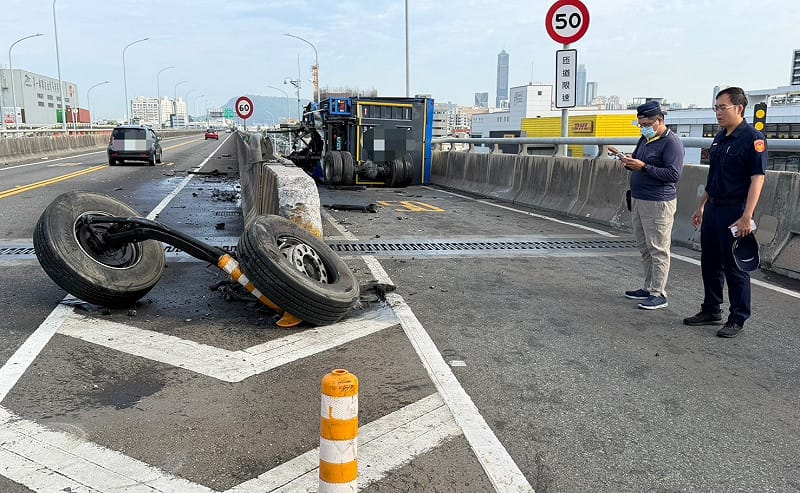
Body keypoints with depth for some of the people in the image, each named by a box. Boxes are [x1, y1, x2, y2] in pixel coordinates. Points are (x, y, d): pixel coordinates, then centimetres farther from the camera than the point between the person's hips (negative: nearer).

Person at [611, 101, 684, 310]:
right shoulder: (645, 139, 15)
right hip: (638, 200, 9)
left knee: (658, 249, -5)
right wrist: (629, 163, 3)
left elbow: (674, 174, -20)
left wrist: (643, 166, -22)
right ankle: (649, 287, 21)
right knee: (644, 248, 13)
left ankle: (659, 294, 0)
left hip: (658, 203, -9)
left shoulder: (671, 142, -12)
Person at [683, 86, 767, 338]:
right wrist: (702, 206, 20)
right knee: (709, 263, 14)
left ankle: (737, 319, 12)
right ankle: (711, 311, 27)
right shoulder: (720, 137, 14)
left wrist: (747, 217, -24)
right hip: (713, 209, 8)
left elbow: (757, 179, -18)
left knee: (735, 267, 0)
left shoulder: (752, 138, -12)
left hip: (735, 211, -8)